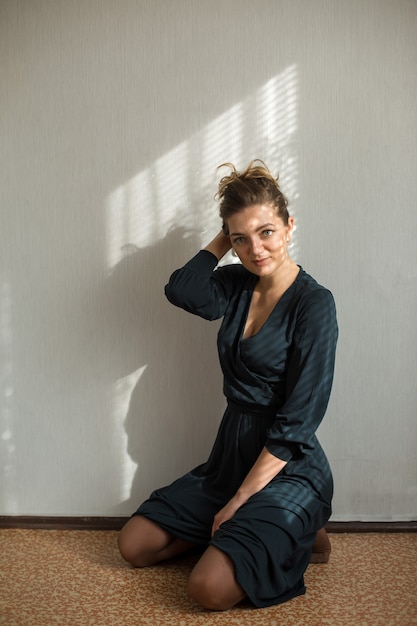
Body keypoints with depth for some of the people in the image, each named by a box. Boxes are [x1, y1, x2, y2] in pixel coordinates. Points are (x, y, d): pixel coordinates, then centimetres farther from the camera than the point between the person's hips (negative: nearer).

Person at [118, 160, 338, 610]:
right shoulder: (238, 285, 4)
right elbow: (182, 291, -18)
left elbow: (296, 425, -18)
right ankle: (239, 533, 16)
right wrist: (225, 238, -7)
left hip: (288, 470, -7)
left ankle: (295, 536, 4)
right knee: (134, 545, 6)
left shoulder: (314, 304, -17)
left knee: (209, 588, -22)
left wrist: (239, 501, -15)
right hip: (231, 455, 7)